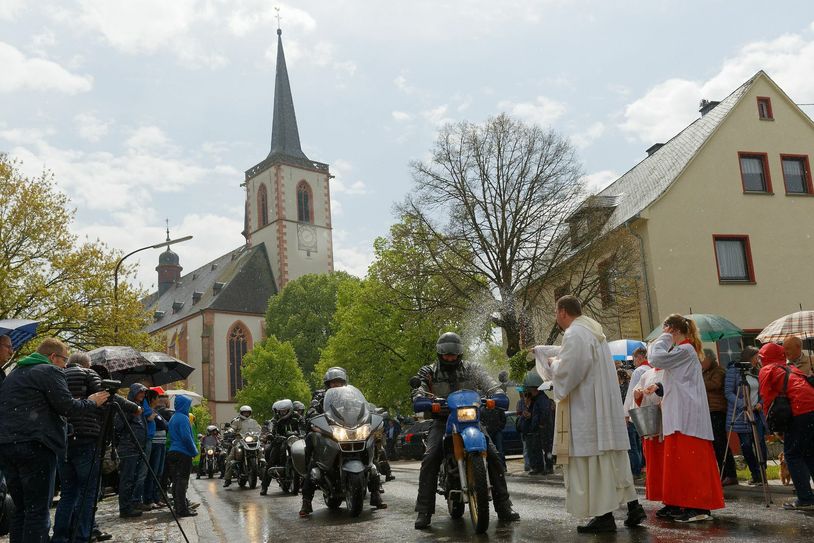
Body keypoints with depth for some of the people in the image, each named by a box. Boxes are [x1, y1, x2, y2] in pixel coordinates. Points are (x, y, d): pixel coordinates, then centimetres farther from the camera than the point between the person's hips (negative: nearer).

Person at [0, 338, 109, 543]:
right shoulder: (50, 371, -3)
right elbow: (67, 407, -9)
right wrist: (92, 403, 7)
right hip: (34, 445, -8)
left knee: (21, 508, 13)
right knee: (38, 510, -5)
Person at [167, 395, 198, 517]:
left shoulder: (173, 418, 16)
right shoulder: (183, 418, -13)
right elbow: (186, 437, -19)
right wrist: (195, 452, -8)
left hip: (173, 451, 9)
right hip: (183, 453, -9)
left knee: (176, 481, 12)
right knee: (182, 481, -8)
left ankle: (178, 506, 19)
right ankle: (183, 509, -7)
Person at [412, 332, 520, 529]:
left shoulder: (472, 369, 5)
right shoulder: (430, 372, 5)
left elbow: (488, 382, -9)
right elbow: (419, 388, -10)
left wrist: (498, 395, -32)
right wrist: (419, 400, -35)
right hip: (442, 420, -1)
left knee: (493, 455, -14)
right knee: (430, 458, -23)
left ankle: (503, 505, -2)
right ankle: (424, 510, -16)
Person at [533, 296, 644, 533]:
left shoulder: (574, 335, -16)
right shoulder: (592, 330, 16)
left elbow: (565, 372, -21)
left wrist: (552, 363, 0)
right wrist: (540, 350, 43)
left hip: (587, 408, -9)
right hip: (606, 406, 9)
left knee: (593, 458, -3)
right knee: (612, 456, 13)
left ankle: (604, 516, 0)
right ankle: (633, 506, 16)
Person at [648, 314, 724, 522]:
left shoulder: (685, 350, -11)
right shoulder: (683, 350, 19)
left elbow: (656, 358, -21)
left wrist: (665, 337, -8)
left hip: (686, 417, -10)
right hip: (680, 415, 10)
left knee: (688, 460, -9)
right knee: (678, 460, 11)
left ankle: (699, 507, -6)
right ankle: (678, 504, 15)